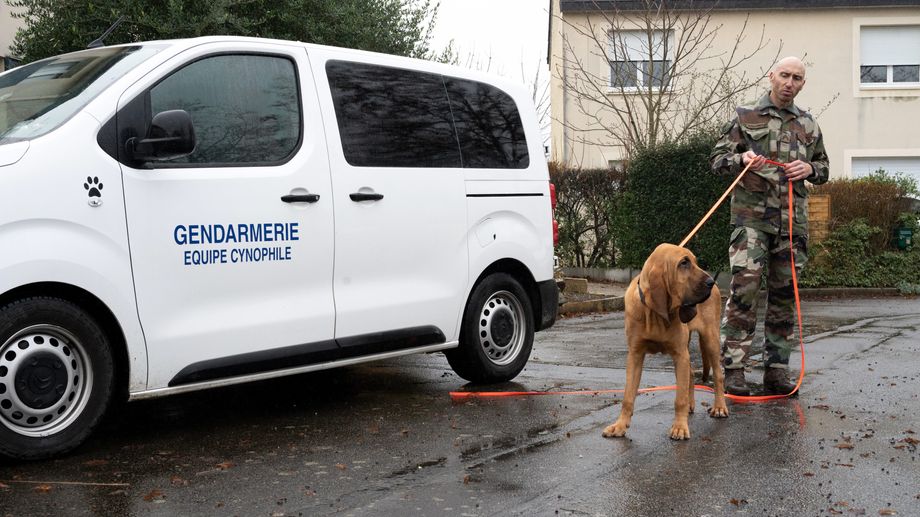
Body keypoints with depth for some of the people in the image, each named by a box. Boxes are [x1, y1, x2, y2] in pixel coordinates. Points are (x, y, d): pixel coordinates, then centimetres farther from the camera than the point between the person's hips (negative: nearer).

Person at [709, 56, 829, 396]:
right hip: (751, 216, -4)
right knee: (744, 290, -12)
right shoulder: (745, 117, 6)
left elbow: (823, 168, 24)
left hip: (793, 220, 4)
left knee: (784, 295, 6)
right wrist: (741, 159, -15)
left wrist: (810, 169, 1)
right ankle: (733, 369, -8)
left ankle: (777, 370, 14)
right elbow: (717, 158, 6)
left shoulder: (808, 125, 16)